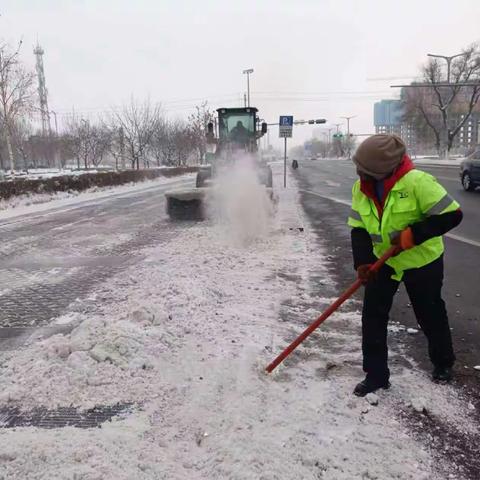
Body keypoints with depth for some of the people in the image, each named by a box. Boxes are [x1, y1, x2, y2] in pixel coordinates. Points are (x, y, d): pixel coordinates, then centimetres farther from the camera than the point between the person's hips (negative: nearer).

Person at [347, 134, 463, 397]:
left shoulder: (417, 182, -28)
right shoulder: (361, 188, -10)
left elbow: (452, 215, -24)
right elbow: (359, 229, -7)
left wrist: (412, 235, -30)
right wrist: (363, 262, -21)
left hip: (422, 262, -4)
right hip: (383, 260, 4)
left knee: (430, 315, 15)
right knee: (373, 316, -1)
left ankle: (443, 363, 42)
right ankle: (376, 375, 13)